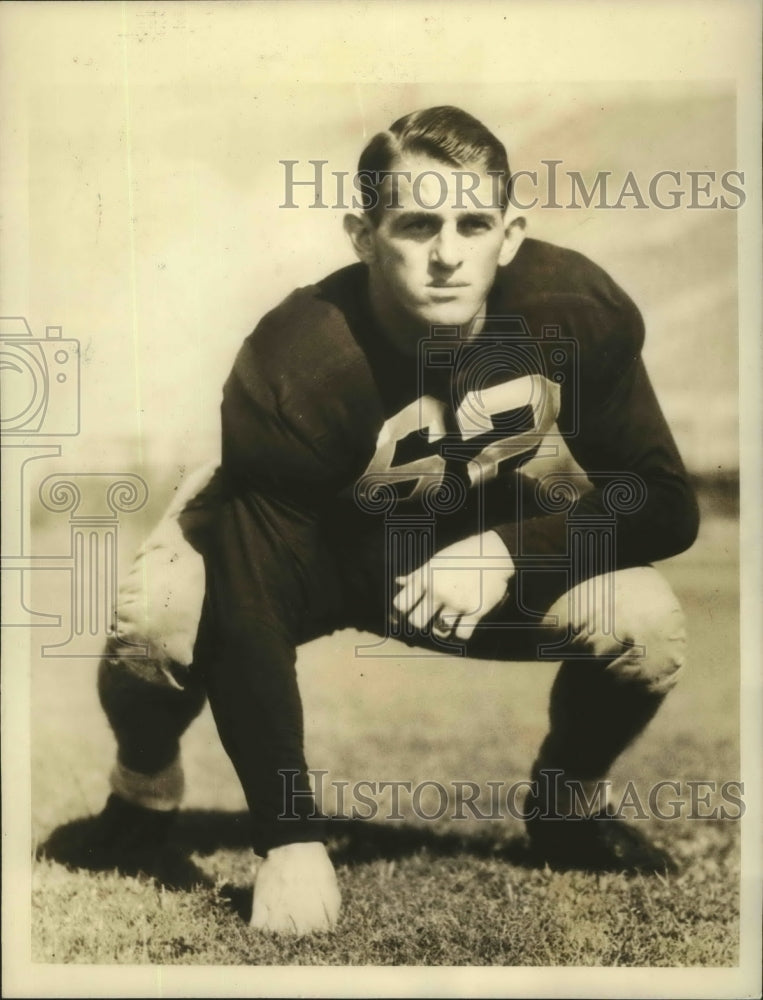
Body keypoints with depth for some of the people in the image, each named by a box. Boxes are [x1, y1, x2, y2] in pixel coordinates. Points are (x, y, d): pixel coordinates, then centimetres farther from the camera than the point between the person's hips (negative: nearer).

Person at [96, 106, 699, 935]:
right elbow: (249, 616, -33)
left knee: (647, 624, -23)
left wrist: (508, 549, -32)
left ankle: (566, 805, 11)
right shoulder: (292, 369, -35)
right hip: (310, 544, -2)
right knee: (155, 624, -32)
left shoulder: (579, 311, -25)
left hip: (478, 533, 3)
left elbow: (664, 506, -16)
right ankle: (144, 788, 7)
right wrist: (290, 841, -30)